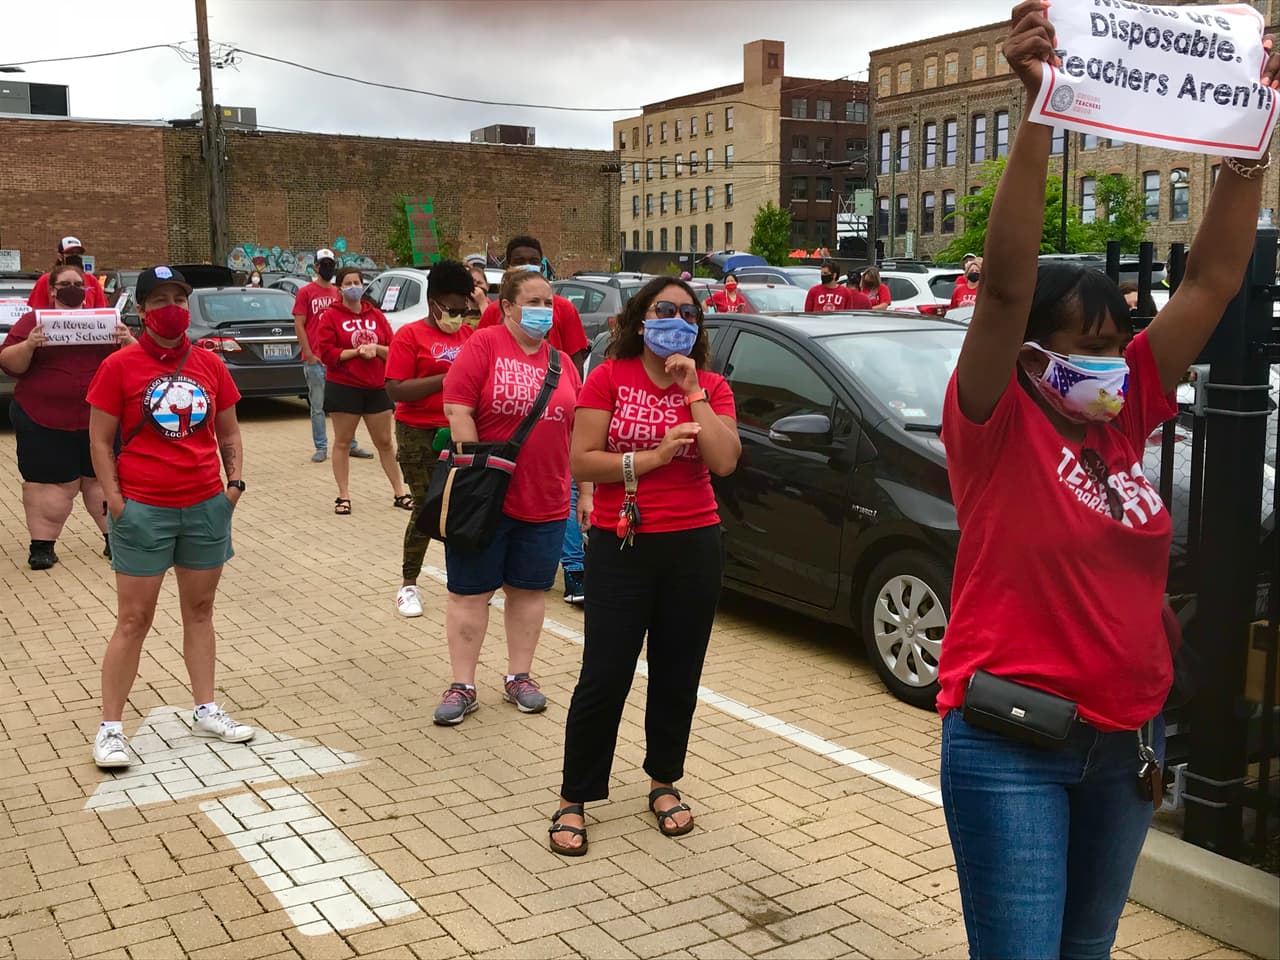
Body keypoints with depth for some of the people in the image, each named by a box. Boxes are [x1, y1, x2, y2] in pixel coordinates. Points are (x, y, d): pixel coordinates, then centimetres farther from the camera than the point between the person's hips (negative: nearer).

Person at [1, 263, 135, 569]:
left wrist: (128, 342, -14)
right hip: (43, 421, -1)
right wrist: (29, 345, -21)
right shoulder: (32, 320, 3)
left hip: (101, 418, 2)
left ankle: (116, 537, 16)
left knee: (104, 478, 8)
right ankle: (42, 545, 9)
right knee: (46, 483, 2)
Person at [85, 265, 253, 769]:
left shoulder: (209, 363, 5)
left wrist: (235, 480, 1)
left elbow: (228, 431, 13)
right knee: (134, 620, 1)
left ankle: (206, 711, 25)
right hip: (144, 510, -4)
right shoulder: (119, 366, -5)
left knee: (199, 610, 14)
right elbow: (100, 440, -4)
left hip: (207, 506, 4)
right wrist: (115, 501, -10)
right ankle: (110, 728, 10)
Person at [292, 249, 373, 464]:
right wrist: (309, 354, -9)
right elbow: (299, 325, -2)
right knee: (317, 406, 2)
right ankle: (321, 448, 9)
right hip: (316, 359, -3)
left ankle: (351, 445, 12)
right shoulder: (305, 292, 1)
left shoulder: (339, 293, 13)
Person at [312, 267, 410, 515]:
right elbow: (326, 353, -11)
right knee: (343, 442, 4)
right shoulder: (330, 317, -3)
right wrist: (357, 351, -17)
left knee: (385, 442, 10)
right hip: (343, 388, -3)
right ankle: (343, 496, 11)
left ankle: (399, 493, 17)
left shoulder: (376, 315, 8)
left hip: (377, 388, 3)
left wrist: (376, 349, -14)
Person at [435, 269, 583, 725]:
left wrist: (586, 492, 11)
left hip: (545, 503, 4)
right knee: (470, 592, 4)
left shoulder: (562, 363, 10)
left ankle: (518, 677, 25)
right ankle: (462, 686, 14)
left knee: (529, 590, 12)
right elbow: (457, 410, -12)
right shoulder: (484, 345, -6)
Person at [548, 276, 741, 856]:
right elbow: (581, 461, -9)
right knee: (605, 678, -1)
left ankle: (664, 783, 31)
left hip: (693, 546, 3)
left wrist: (692, 391, -12)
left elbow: (724, 461, -11)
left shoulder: (711, 387, 5)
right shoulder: (610, 378, -3)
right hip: (620, 546, -3)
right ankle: (573, 800, 13)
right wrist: (654, 457, -16)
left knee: (678, 675, 11)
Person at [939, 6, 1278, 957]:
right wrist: (1038, 108, -33)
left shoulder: (1127, 418, 4)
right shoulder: (997, 426, -12)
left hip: (1128, 736, 7)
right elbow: (1007, 281, -26)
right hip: (1013, 744, -6)